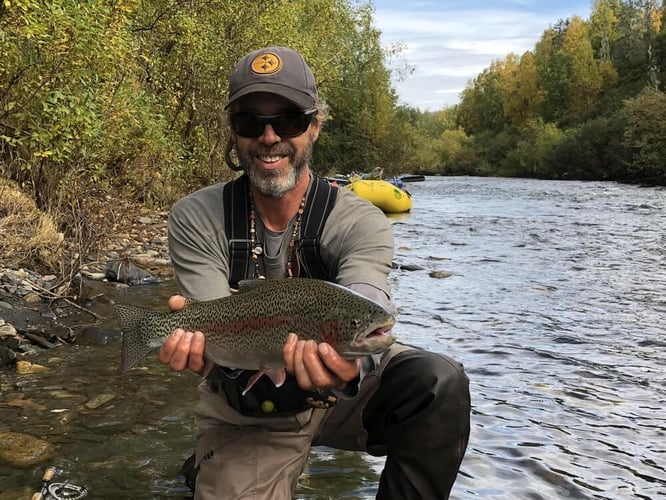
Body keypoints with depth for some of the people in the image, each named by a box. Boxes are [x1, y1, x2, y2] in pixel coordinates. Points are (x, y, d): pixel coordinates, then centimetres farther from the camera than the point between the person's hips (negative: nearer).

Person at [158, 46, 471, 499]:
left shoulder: (359, 222, -16)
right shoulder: (196, 220, -11)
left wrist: (350, 363, -56)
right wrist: (194, 336, -45)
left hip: (344, 393, 0)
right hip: (247, 414, 1)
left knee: (440, 383, -26)